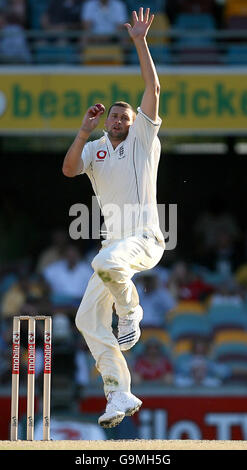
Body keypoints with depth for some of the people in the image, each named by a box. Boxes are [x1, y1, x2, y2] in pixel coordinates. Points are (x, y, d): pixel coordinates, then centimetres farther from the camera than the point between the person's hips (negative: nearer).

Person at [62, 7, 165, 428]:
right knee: (89, 320, -2)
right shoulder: (95, 149, 16)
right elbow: (69, 169, -3)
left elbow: (153, 90, -5)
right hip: (114, 243, 6)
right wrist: (83, 132, -12)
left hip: (144, 239, -6)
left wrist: (140, 42, -9)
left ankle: (131, 311, -9)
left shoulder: (143, 140, 5)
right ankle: (120, 396, 4)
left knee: (107, 262, -39)